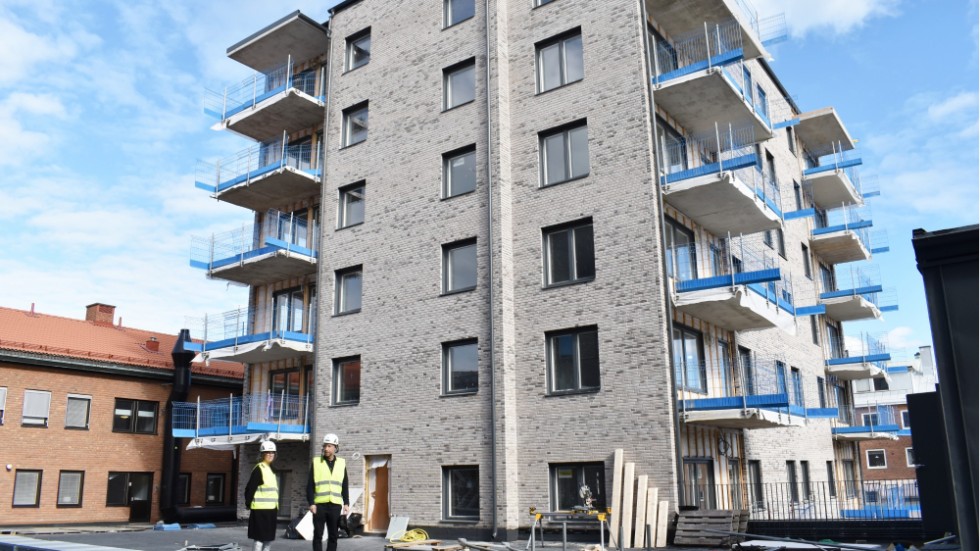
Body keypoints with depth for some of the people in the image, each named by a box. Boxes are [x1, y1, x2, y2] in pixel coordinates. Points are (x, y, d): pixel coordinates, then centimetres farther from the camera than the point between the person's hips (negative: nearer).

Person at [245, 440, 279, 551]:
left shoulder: (271, 469, 17)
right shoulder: (259, 469, -10)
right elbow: (250, 488, -14)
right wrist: (249, 505, -14)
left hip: (271, 509, 9)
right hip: (261, 509, -9)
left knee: (270, 538, 11)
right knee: (260, 538, -6)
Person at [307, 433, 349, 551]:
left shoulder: (341, 463, 9)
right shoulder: (316, 462, 3)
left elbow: (344, 486, 11)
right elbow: (310, 485, 1)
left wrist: (346, 503, 3)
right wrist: (311, 503, -8)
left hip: (335, 505, 2)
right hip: (319, 504, -2)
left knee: (333, 535, 6)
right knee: (318, 535, 1)